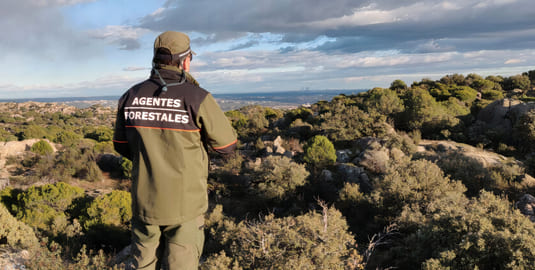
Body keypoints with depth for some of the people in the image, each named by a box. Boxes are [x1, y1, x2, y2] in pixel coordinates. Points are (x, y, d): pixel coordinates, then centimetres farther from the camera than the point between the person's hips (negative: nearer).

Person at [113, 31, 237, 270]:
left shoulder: (131, 97, -2)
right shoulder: (198, 98, -17)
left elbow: (121, 145, 10)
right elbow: (227, 145, -7)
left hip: (145, 202, 4)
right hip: (184, 205, -4)